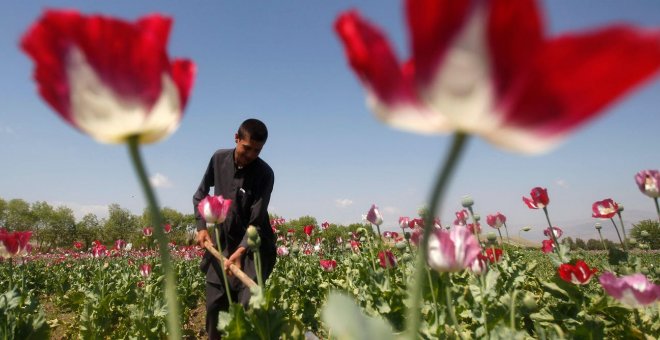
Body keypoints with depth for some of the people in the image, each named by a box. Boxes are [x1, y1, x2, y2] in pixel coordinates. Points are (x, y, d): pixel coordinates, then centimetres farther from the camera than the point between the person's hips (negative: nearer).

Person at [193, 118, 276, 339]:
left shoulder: (265, 173, -16)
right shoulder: (219, 159, -4)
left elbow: (256, 220, -19)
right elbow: (200, 195, 10)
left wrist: (241, 251, -31)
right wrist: (202, 226, -1)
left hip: (253, 246, -4)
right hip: (221, 242, 4)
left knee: (248, 305, -10)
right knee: (214, 305, 10)